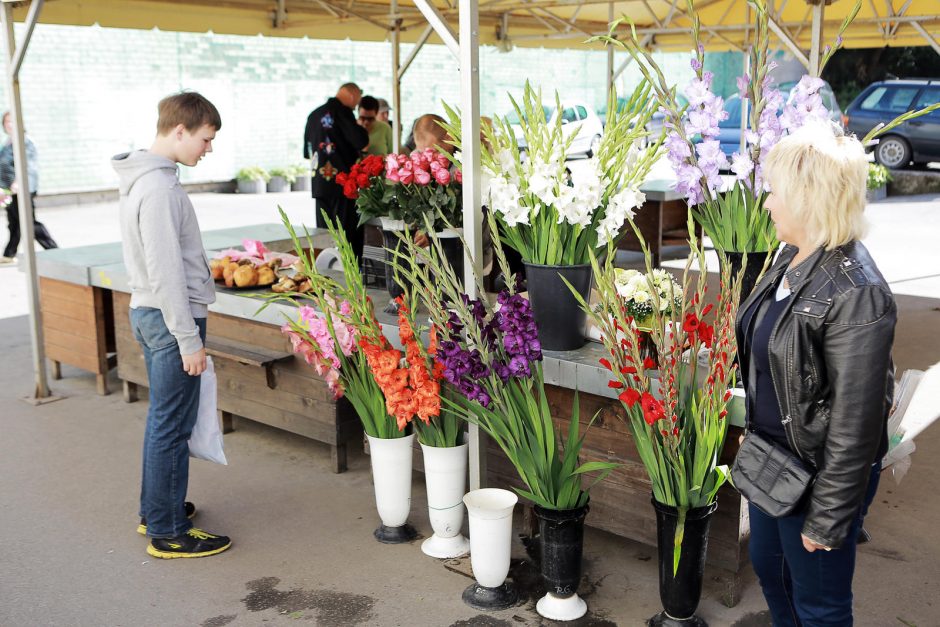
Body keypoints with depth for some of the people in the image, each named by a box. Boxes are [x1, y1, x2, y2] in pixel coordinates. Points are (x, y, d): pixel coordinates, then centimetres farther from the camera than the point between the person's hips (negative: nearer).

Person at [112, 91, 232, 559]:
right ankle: (167, 533, 8)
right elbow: (166, 271, -23)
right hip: (170, 318, -10)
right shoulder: (159, 186, -20)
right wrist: (189, 339, -19)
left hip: (149, 312, 10)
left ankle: (156, 508, 33)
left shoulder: (143, 177, 12)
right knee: (172, 425, -2)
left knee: (164, 419, 19)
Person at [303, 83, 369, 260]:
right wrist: (362, 130, 5)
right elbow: (361, 142, -15)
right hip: (343, 183, -7)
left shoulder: (314, 115, 14)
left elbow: (307, 152, 21)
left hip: (319, 184, 7)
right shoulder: (342, 112, -9)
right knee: (350, 233, -2)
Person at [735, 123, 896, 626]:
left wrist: (827, 521, -18)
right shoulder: (792, 257, -1)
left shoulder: (855, 295, -28)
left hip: (819, 473, -9)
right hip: (771, 454, 9)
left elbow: (855, 425, -24)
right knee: (767, 566, 27)